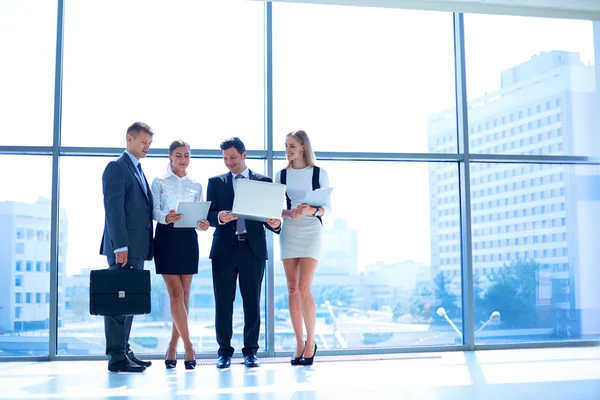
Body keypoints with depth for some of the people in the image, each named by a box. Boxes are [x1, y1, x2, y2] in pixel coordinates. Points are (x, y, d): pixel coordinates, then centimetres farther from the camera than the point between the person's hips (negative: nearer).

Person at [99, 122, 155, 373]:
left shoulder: (139, 171, 22)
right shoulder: (116, 167, -6)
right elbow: (114, 209, -14)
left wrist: (146, 245, 12)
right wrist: (120, 246, -20)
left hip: (137, 246, 9)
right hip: (124, 247, -9)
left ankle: (124, 351, 16)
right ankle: (116, 357, -3)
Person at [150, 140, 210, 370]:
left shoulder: (196, 186, 16)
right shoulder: (159, 182, 8)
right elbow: (155, 211, -4)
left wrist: (202, 224, -13)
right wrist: (166, 218, -26)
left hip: (188, 239, 3)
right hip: (166, 237, -3)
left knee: (184, 295, 2)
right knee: (176, 294, -10)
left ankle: (173, 347, 10)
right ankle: (188, 347, -8)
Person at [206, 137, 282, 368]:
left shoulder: (264, 182, 11)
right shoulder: (216, 182, 12)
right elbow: (209, 215, 5)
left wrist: (275, 223, -14)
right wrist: (219, 217, -17)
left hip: (253, 248, 0)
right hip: (224, 249, 0)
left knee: (252, 302, 3)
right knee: (223, 303, 1)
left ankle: (250, 352, 11)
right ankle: (224, 352, 10)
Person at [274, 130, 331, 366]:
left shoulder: (319, 173, 2)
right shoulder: (281, 175, 10)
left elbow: (328, 207, 1)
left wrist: (311, 210, -19)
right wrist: (289, 213, -13)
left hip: (311, 231, -3)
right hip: (288, 231, 3)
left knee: (304, 288, -11)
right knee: (292, 289, 1)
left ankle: (311, 341, 4)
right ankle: (299, 342, 10)